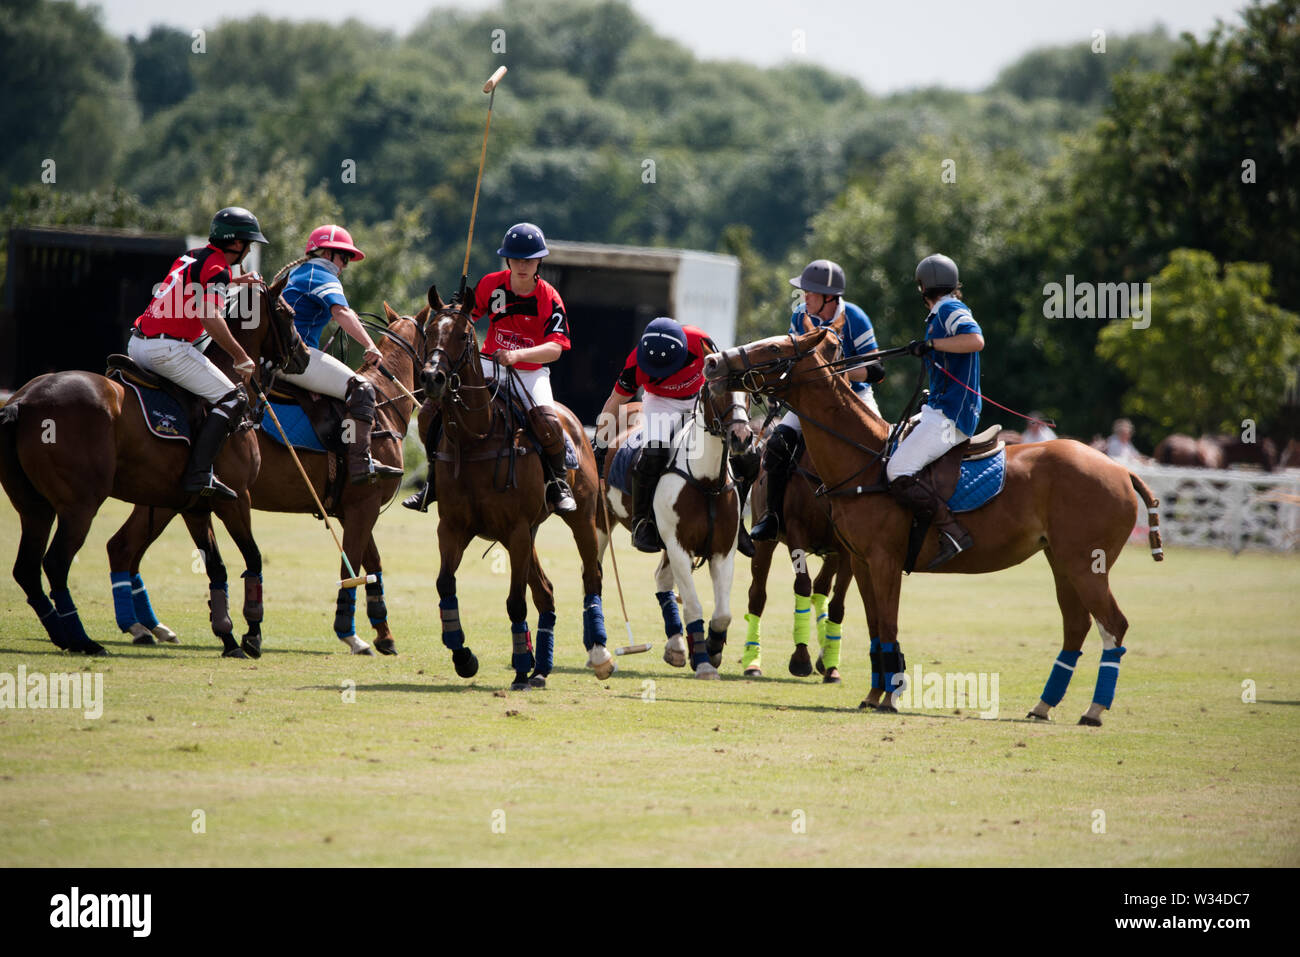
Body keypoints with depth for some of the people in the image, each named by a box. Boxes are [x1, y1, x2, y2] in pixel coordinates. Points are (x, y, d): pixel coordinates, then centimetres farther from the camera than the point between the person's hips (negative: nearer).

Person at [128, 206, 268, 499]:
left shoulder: (192, 256, 19)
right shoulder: (217, 268, -8)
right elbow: (211, 318, -23)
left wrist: (235, 281, 51)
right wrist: (241, 357, -14)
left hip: (137, 345, 10)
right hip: (166, 348, -10)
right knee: (232, 399, -8)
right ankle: (198, 474, -21)